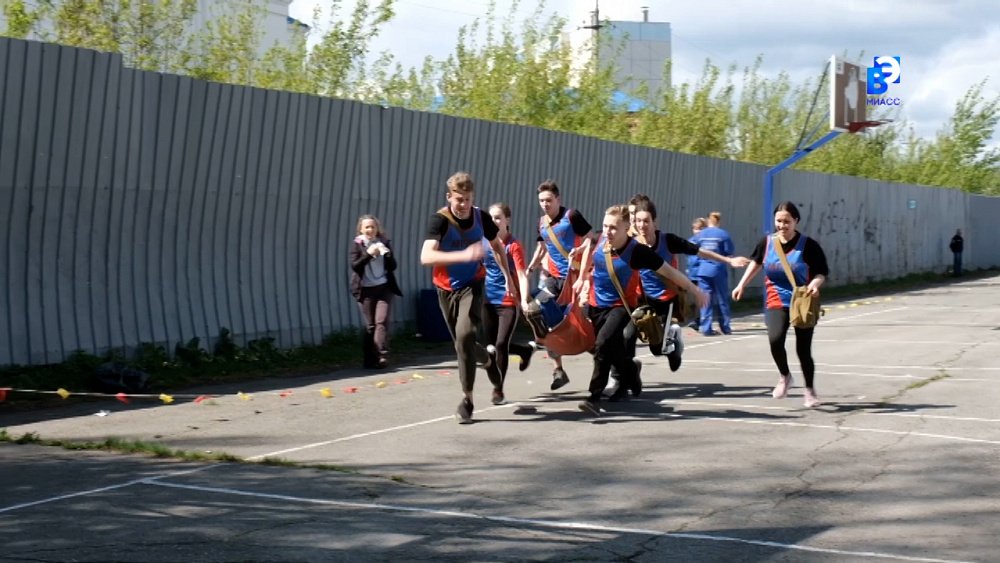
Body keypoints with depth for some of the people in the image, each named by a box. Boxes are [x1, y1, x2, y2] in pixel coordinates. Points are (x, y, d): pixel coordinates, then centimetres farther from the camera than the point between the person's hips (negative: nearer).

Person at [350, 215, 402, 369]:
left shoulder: (384, 242, 7)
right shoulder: (356, 244, 2)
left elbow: (393, 266, 4)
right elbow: (354, 265, -9)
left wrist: (387, 254, -14)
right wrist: (368, 253, -20)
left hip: (384, 287, 1)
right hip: (366, 290, -1)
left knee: (382, 321, -12)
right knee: (370, 325, 1)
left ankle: (382, 356, -15)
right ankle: (370, 360, 7)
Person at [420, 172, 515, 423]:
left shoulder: (481, 217, -7)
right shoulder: (439, 220, -19)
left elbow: (497, 246, 15)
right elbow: (426, 256, -35)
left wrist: (508, 276, 18)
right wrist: (462, 255, -45)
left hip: (473, 285, 0)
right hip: (447, 289, 0)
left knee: (465, 335, -22)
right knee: (462, 343, 9)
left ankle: (467, 399, -14)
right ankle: (489, 358, 46)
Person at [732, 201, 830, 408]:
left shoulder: (808, 245, -11)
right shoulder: (767, 243, -1)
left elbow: (821, 273, -6)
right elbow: (756, 262, 18)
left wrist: (815, 283, -27)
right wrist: (742, 284, 17)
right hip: (776, 301, 2)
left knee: (803, 349, 2)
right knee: (775, 339, -22)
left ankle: (810, 390, 26)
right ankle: (784, 377, 7)